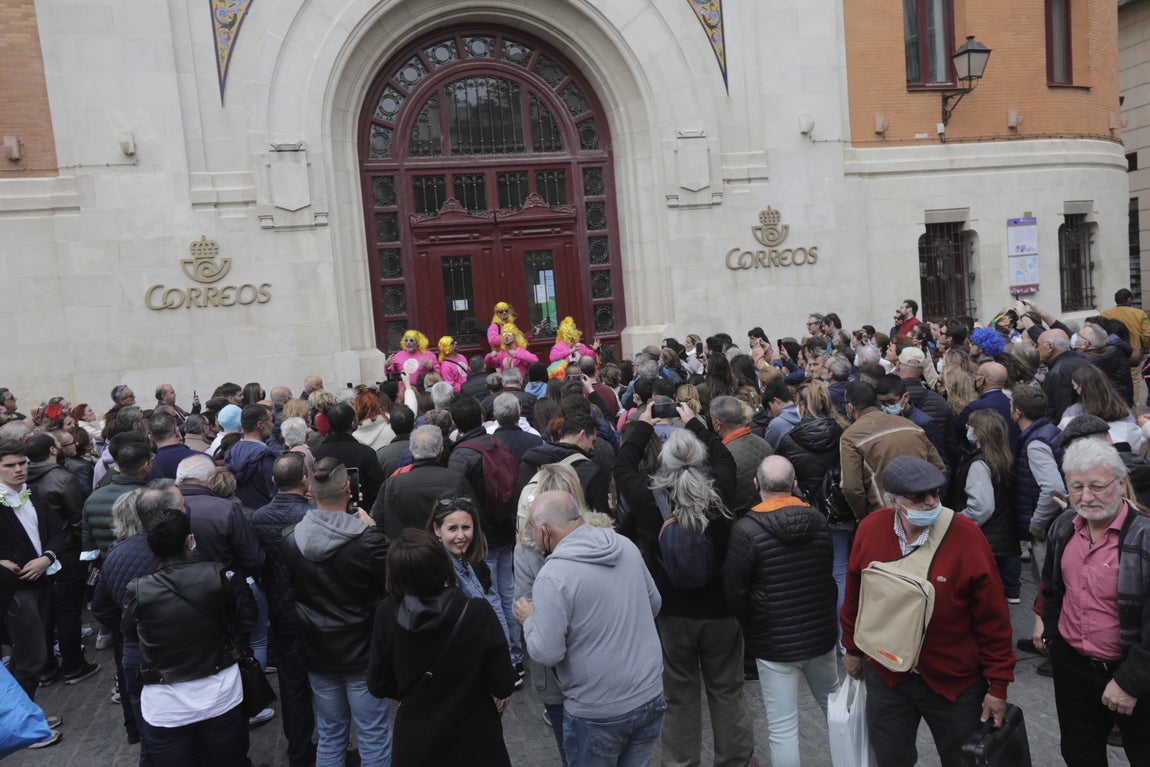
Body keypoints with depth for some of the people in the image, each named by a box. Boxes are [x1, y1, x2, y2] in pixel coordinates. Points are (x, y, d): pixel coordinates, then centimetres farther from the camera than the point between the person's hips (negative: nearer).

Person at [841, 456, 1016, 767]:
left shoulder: (967, 536, -20)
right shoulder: (869, 529, -12)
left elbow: (993, 620, -12)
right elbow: (854, 598, 3)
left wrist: (998, 685, -8)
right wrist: (852, 649, 13)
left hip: (956, 683, -2)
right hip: (885, 677, 2)